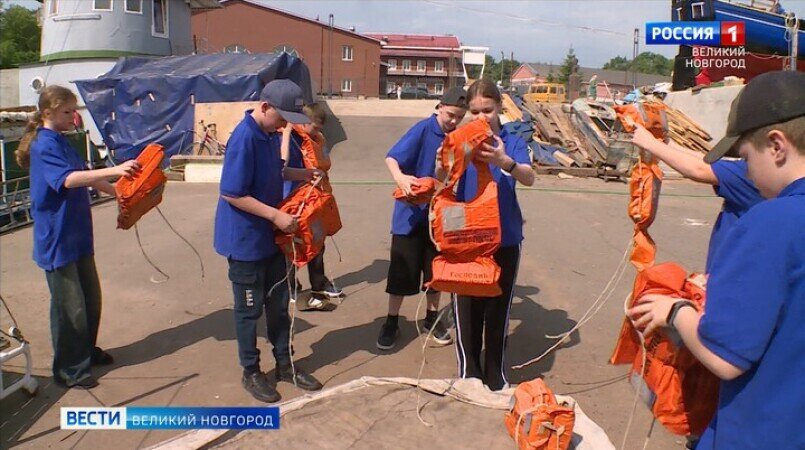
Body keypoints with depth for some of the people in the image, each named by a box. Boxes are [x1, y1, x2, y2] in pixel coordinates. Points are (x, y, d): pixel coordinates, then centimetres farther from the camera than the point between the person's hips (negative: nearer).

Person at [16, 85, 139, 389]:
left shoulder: (62, 142, 12)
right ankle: (69, 371, 14)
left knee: (91, 298, 18)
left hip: (78, 236, 9)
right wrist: (114, 171, -45)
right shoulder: (44, 145, -16)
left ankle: (87, 351, 35)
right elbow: (68, 179, -33)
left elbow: (85, 177, 21)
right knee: (70, 306, 0)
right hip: (57, 239, -9)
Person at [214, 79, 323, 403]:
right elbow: (231, 194, -24)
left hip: (270, 237, 8)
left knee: (279, 302, 16)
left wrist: (301, 174, 3)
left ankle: (285, 364, 31)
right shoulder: (244, 138, -23)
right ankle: (251, 372, 25)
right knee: (250, 308, 7)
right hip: (246, 239, -8)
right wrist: (276, 215, -24)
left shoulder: (271, 134, 3)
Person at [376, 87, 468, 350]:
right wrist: (400, 177, -42)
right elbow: (392, 157, -22)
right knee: (402, 269, 3)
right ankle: (391, 323, 19)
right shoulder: (423, 130, -13)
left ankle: (432, 318, 32)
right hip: (411, 213, -4)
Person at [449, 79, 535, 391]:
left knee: (499, 310, 11)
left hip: (505, 239, 0)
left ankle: (496, 375, 28)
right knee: (466, 310, 7)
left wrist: (504, 162, -41)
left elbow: (529, 178, -20)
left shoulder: (512, 143, -1)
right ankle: (469, 375, 25)